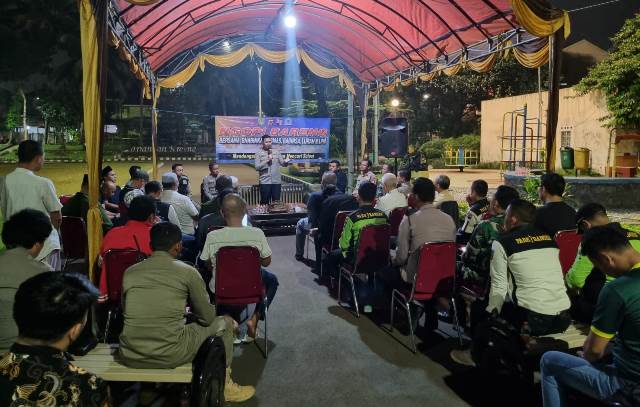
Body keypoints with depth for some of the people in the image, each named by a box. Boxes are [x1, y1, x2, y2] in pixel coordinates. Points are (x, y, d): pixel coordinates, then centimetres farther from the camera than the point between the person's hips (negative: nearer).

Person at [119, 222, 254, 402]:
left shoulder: (130, 272, 7)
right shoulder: (188, 272, -3)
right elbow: (208, 317, 4)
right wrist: (189, 311, 28)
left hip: (129, 356, 5)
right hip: (169, 356, -4)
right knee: (224, 322, 18)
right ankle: (224, 386, 32)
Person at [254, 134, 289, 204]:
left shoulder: (276, 152, 10)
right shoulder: (259, 153, 1)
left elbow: (283, 164, 5)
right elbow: (257, 167, -8)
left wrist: (286, 162, -18)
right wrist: (267, 160, -15)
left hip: (277, 181, 3)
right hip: (265, 182, -3)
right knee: (264, 202, 3)